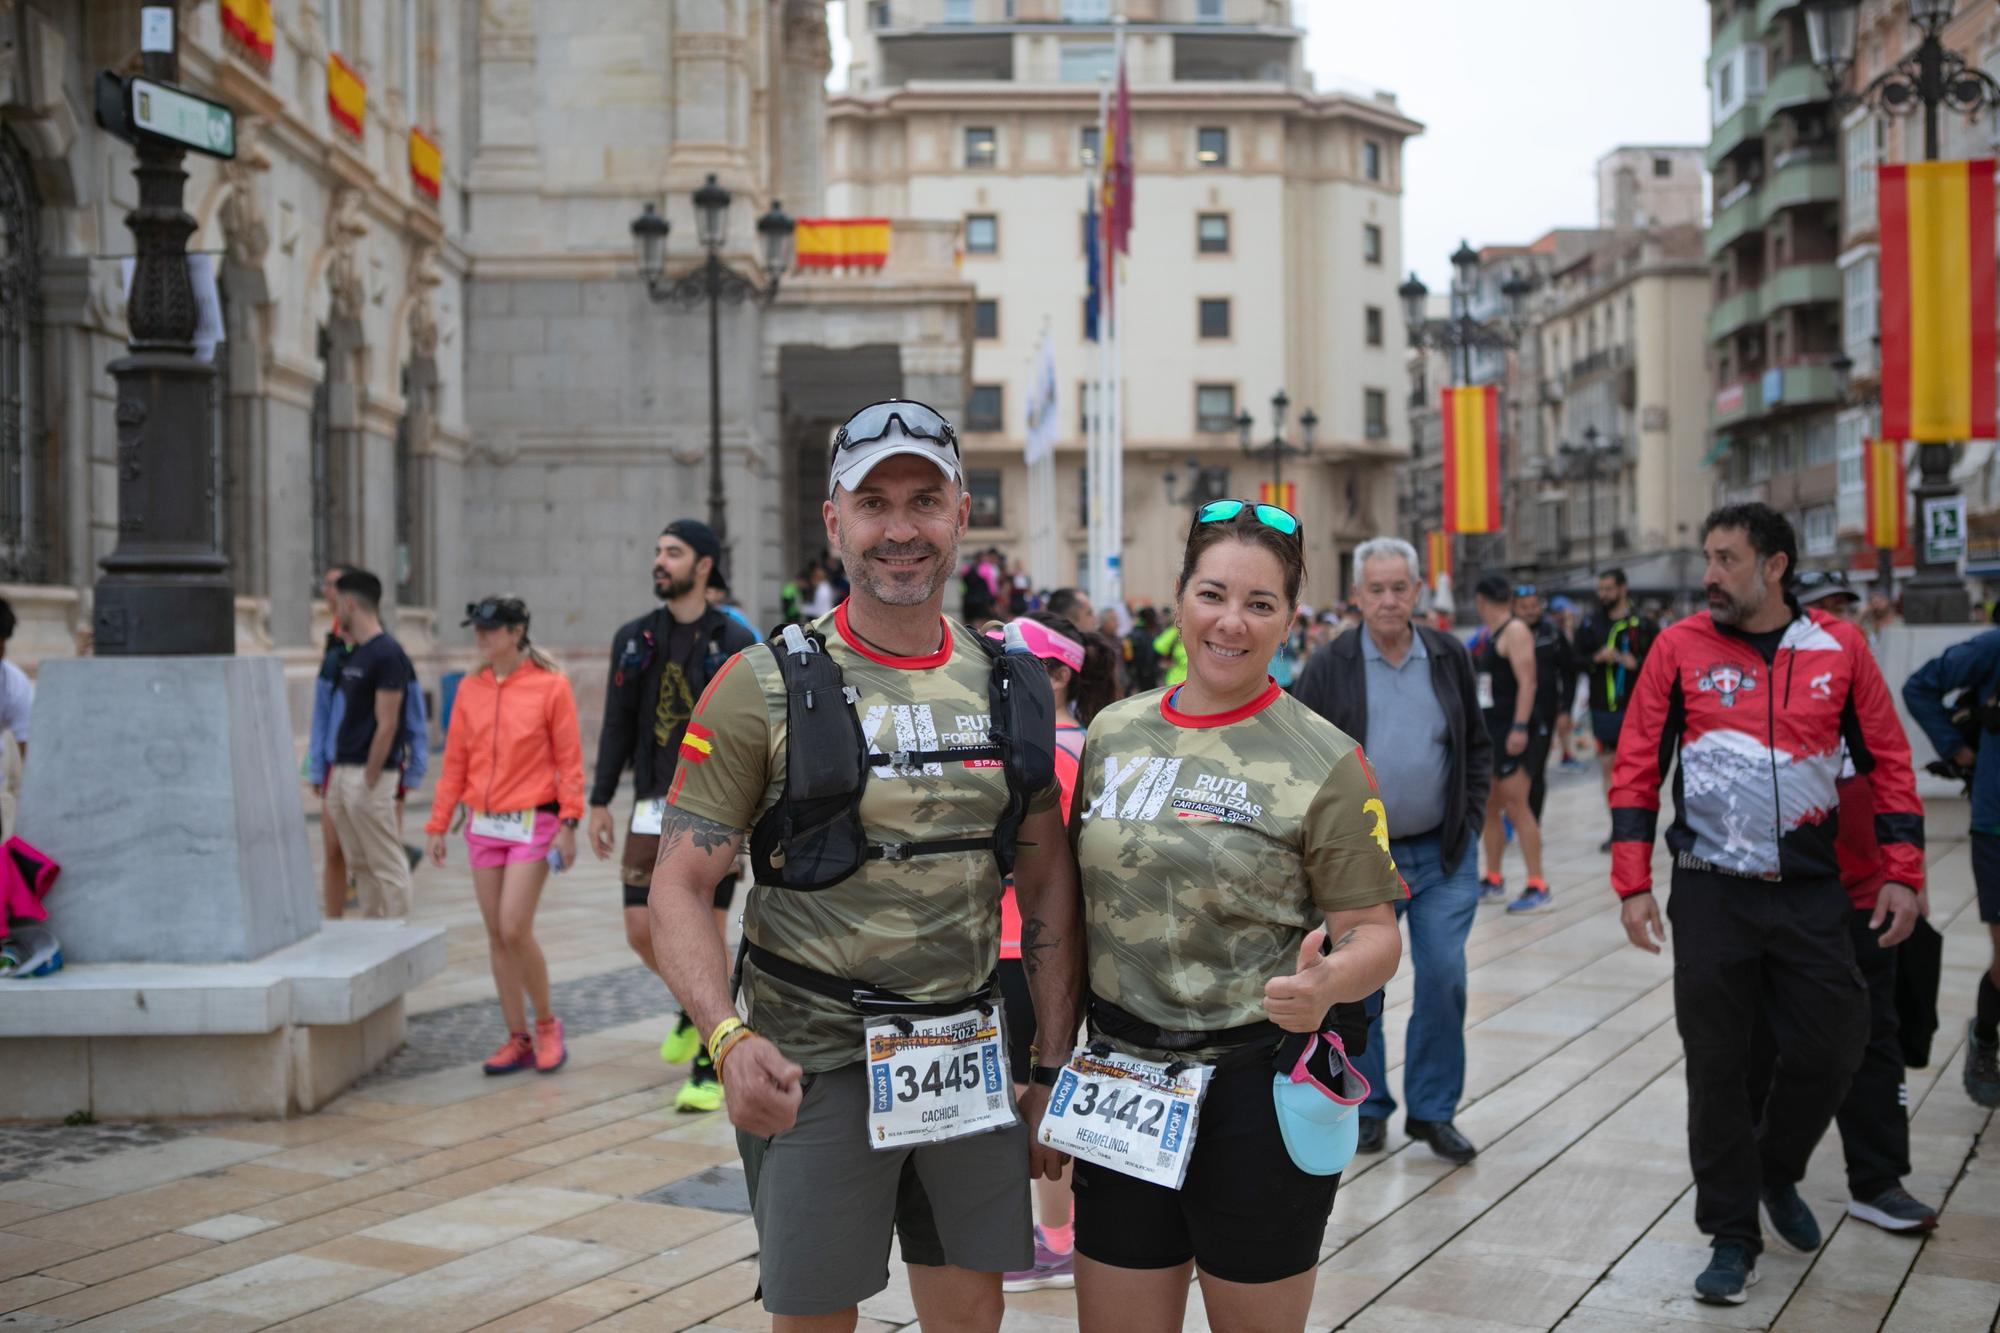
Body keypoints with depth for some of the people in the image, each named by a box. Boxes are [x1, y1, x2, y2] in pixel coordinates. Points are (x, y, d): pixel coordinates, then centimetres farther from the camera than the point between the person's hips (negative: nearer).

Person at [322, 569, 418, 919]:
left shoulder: (387, 654, -13)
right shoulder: (353, 654, 14)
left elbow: (387, 725, -16)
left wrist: (369, 781, -17)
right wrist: (334, 773, 15)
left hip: (368, 775, -9)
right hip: (343, 772, 9)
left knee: (386, 865, -3)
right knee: (360, 864, 13)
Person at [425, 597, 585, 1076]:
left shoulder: (550, 685, -6)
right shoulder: (470, 689, 8)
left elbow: (569, 759, -6)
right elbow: (455, 762, 11)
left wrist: (569, 822, -13)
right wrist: (438, 825, 8)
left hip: (531, 822, -5)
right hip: (484, 825, 5)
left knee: (515, 930, -12)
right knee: (497, 935, 6)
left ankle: (546, 1023, 10)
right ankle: (518, 1039, 16)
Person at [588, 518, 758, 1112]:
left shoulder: (735, 642, -5)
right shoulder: (633, 639, 8)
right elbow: (617, 725, 11)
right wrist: (600, 802, 8)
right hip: (654, 808, 4)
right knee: (642, 931, 3)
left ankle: (709, 1072, 8)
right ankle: (694, 1008, 34)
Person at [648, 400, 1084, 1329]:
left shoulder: (1010, 689, 6)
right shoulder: (766, 687, -7)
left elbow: (1048, 885, 11)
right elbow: (679, 887, -9)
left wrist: (1056, 1072, 7)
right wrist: (729, 1038, -25)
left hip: (969, 1064, 4)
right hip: (815, 1068, -4)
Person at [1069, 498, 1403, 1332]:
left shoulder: (1324, 761, -7)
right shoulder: (1113, 733, 5)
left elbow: (1375, 933, -7)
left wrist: (1327, 982, -29)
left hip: (1262, 1082, -4)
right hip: (1123, 1079, 4)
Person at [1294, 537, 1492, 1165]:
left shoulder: (1450, 658, 4)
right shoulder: (1329, 667, -3)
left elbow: (1477, 745, 12)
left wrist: (1469, 819, 3)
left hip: (1442, 853, 1)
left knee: (1443, 979, -2)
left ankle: (1433, 1109, 13)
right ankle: (1369, 1107, 22)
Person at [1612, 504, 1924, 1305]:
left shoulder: (1839, 649, 0)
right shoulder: (1680, 648, -3)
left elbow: (1887, 762, 6)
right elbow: (1638, 768, -2)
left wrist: (1901, 872, 1)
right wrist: (1633, 883, -6)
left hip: (1811, 893, 1)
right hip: (1711, 893, -1)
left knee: (1829, 1049, 4)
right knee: (1718, 1068, 3)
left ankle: (1776, 1172, 34)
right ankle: (1731, 1236, 18)